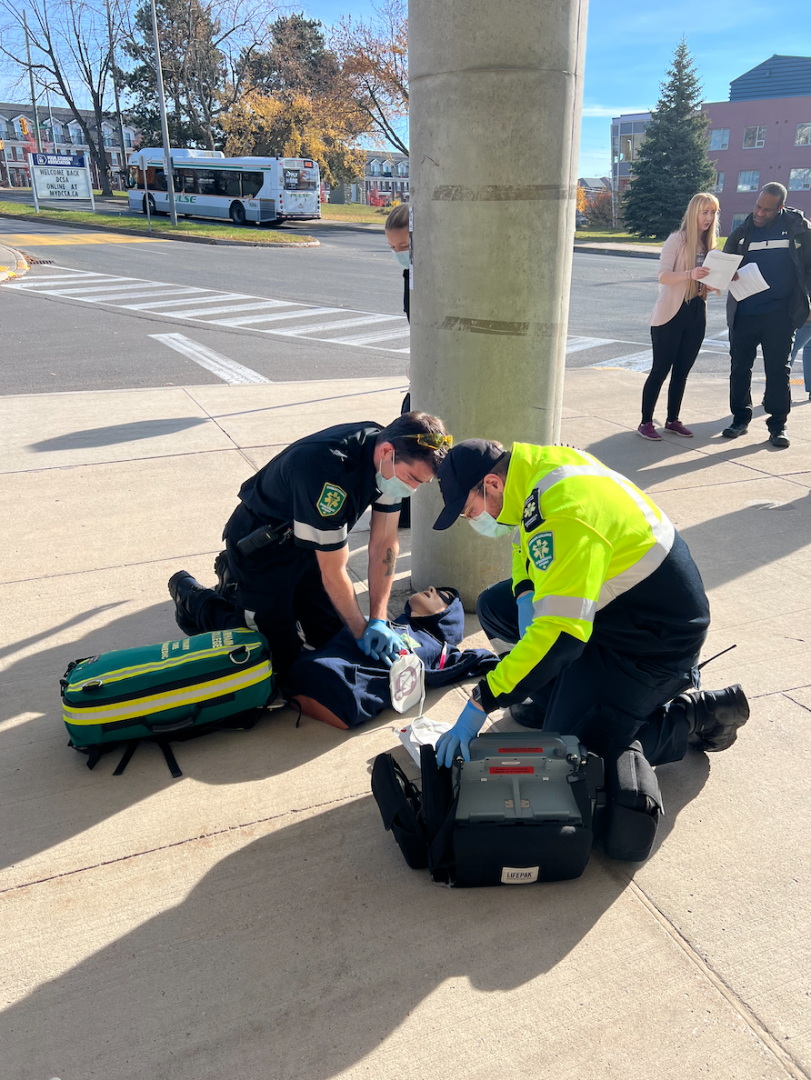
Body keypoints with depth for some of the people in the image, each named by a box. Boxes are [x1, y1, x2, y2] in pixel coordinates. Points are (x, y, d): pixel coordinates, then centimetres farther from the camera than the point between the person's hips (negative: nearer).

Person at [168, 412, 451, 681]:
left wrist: (378, 620, -12)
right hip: (259, 548, -7)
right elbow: (333, 572, -29)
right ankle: (191, 596, 16)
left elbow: (384, 543, -8)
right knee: (281, 662, -1)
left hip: (307, 544, 7)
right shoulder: (329, 471, -39)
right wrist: (362, 632, -17)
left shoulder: (390, 459, -15)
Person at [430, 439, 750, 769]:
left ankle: (699, 713, 5)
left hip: (656, 639, -9)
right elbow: (526, 547, 14)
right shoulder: (543, 462, -4)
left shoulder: (562, 513, -32)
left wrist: (480, 703, -31)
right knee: (494, 606, 7)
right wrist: (526, 595, -8)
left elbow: (561, 633, -36)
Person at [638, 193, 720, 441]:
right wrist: (690, 274, -36)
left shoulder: (709, 244, 11)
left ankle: (673, 420, 21)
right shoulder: (677, 240, -7)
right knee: (660, 370, -4)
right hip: (671, 314, -6)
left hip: (697, 315, 6)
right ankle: (645, 422, 4)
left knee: (682, 371, 11)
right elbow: (663, 276, -19)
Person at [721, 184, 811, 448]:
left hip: (780, 314, -2)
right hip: (744, 314, 2)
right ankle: (740, 418, 21)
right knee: (739, 367, 7)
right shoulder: (742, 233, 6)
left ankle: (778, 424, 9)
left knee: (778, 369, 1)